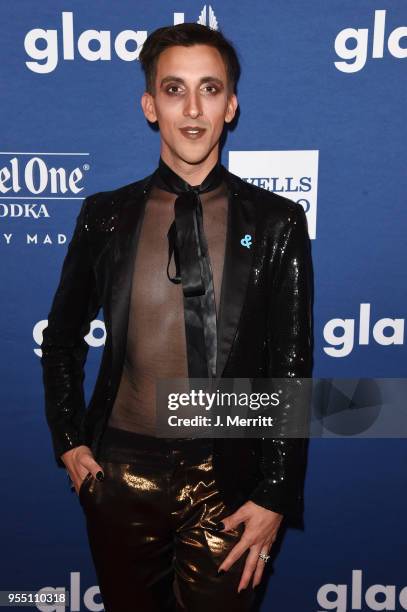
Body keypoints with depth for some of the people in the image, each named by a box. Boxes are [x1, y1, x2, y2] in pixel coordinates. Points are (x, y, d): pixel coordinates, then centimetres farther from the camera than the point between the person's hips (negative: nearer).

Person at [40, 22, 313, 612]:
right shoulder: (106, 217, 0)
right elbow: (62, 340, 11)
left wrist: (275, 496, -7)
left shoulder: (277, 225, -4)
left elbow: (292, 370, -3)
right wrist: (69, 443, 3)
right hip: (120, 474, 2)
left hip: (227, 481, -1)